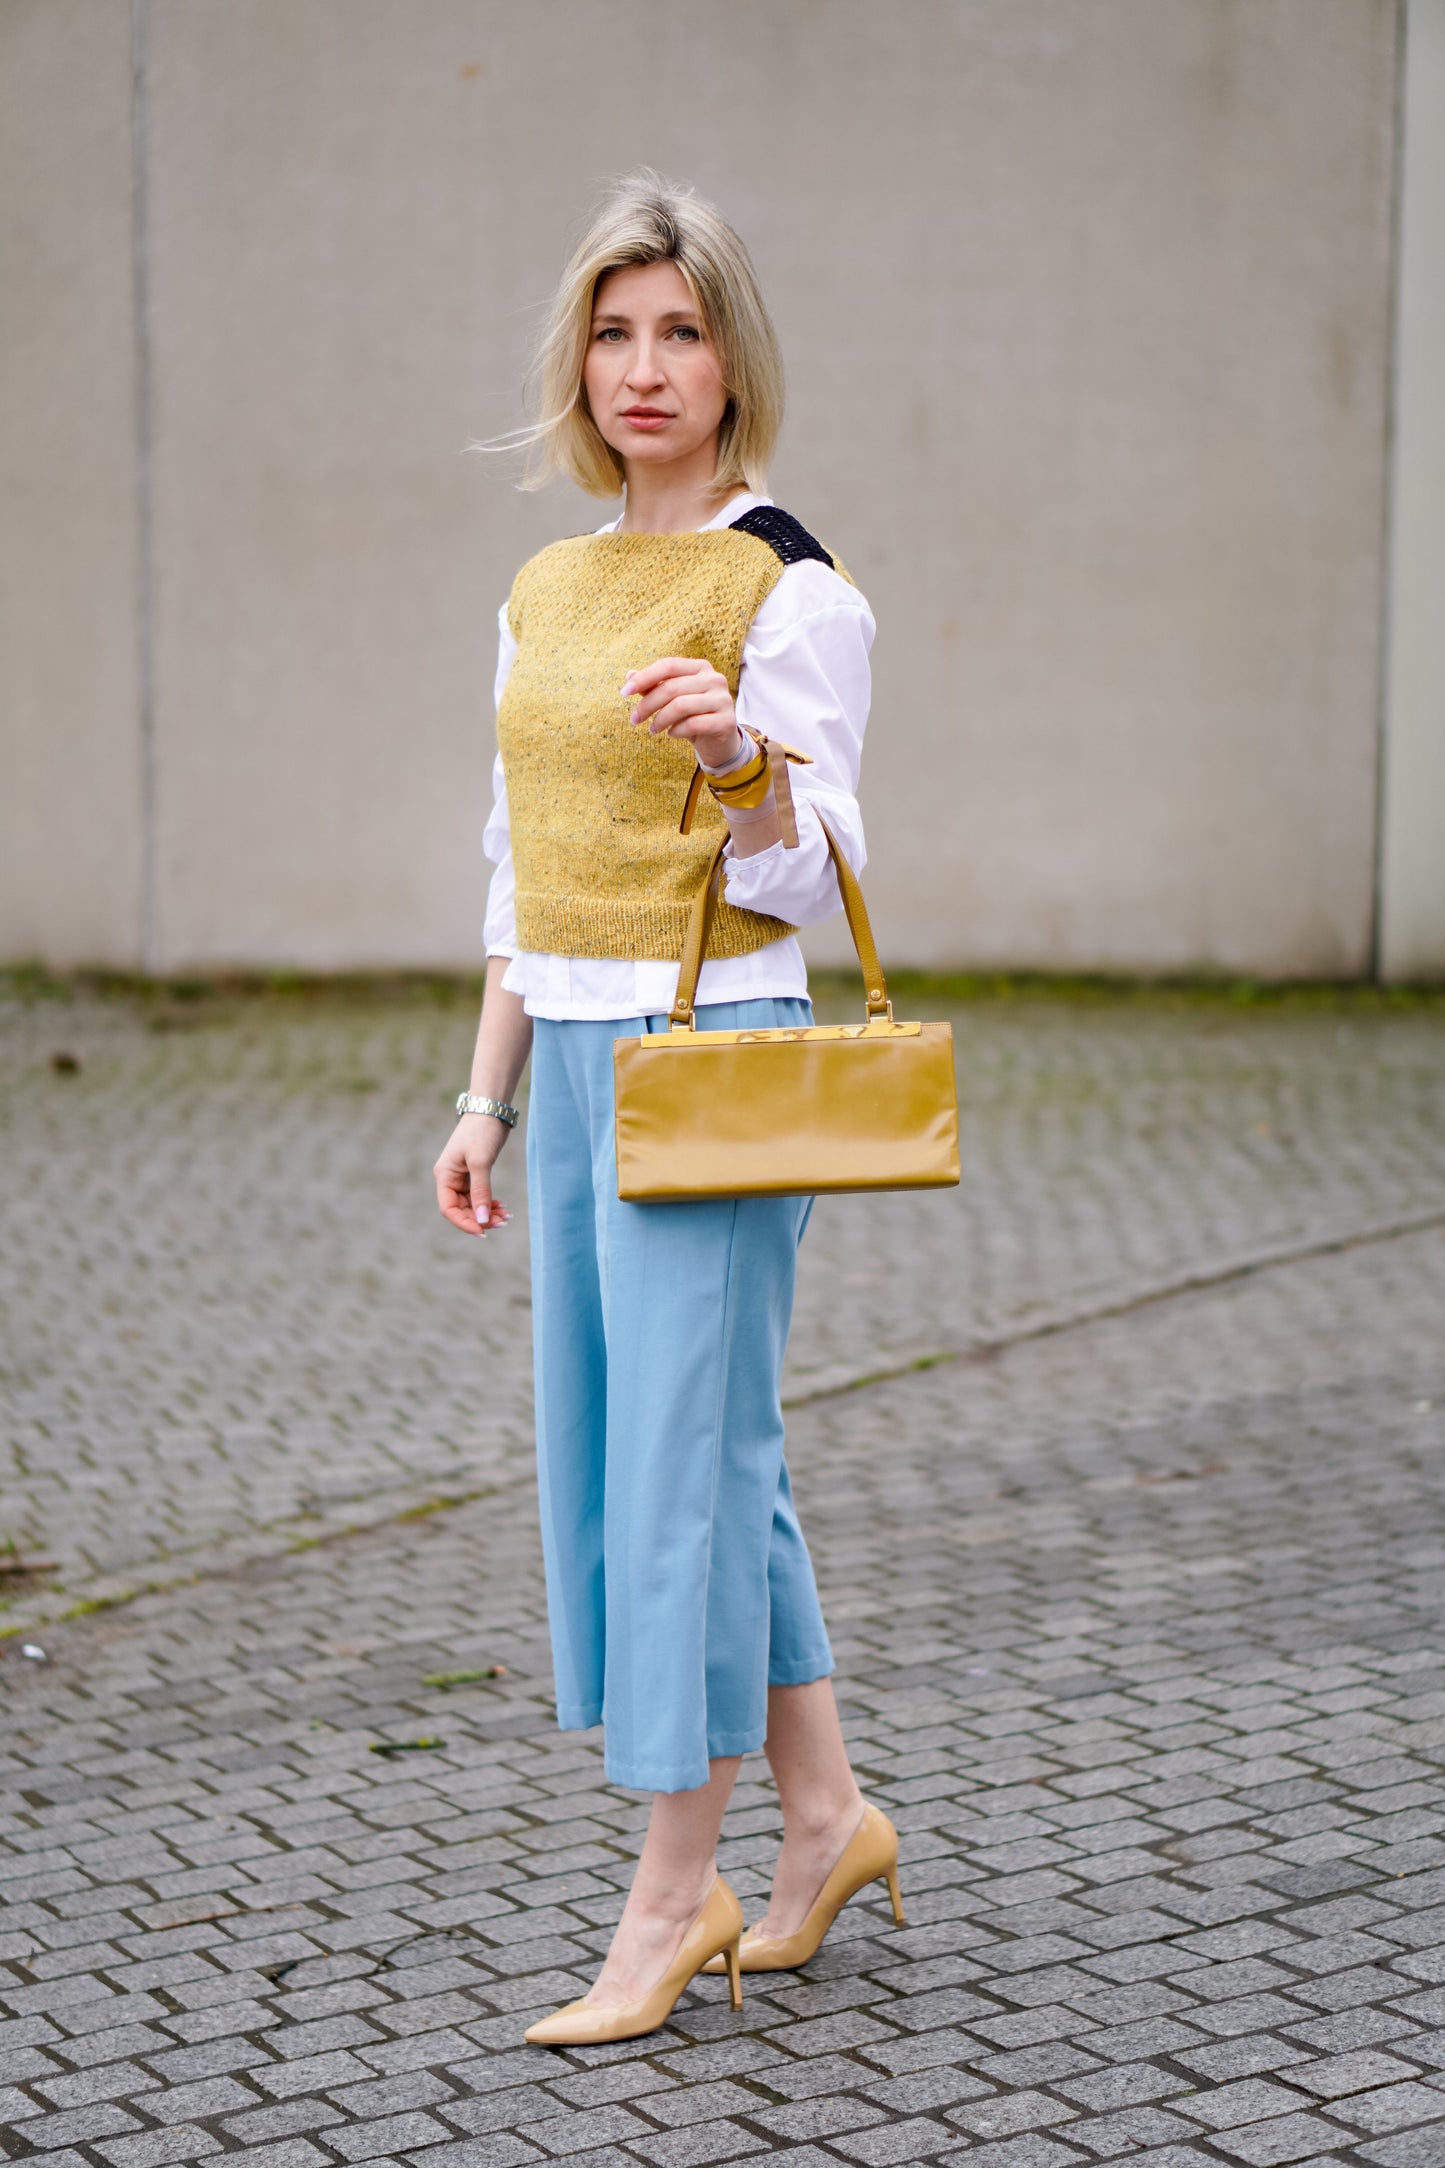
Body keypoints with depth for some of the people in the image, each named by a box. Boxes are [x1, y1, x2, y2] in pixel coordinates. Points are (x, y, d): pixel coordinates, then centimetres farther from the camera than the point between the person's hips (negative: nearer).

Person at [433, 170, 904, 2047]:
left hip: (713, 1048, -8)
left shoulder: (790, 590, -8)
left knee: (685, 1454, -4)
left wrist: (739, 756, -31)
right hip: (573, 1051, 8)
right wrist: (489, 1093, 14)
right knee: (610, 1453, 12)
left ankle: (675, 1889, 8)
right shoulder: (547, 590, 14)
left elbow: (806, 874, -12)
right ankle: (825, 1816, 25)